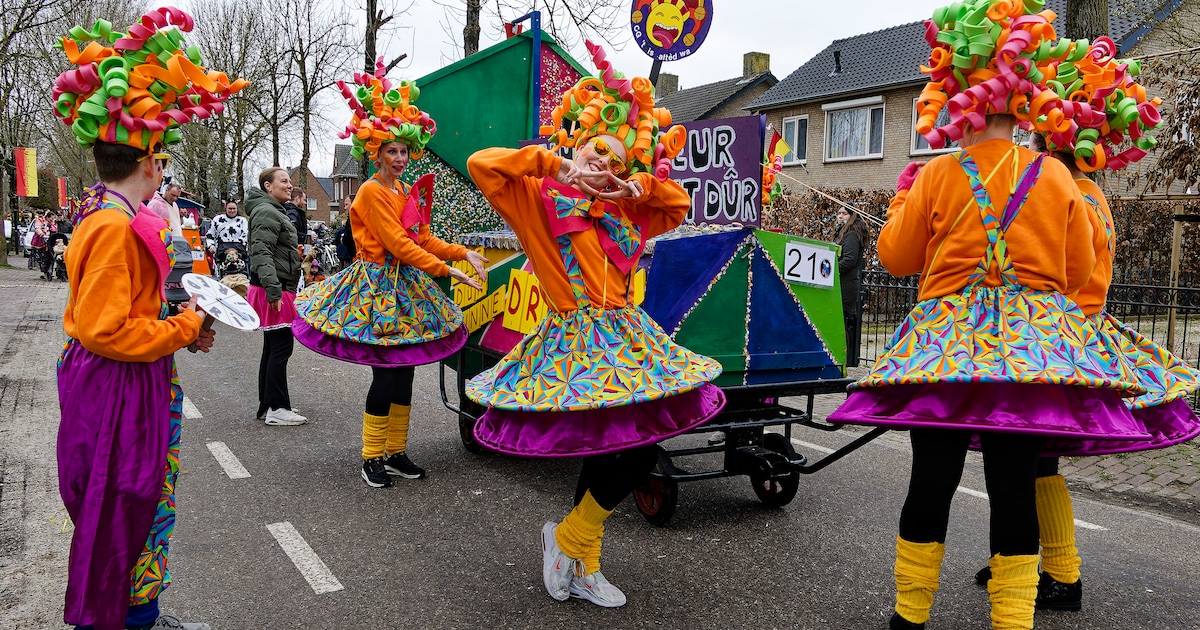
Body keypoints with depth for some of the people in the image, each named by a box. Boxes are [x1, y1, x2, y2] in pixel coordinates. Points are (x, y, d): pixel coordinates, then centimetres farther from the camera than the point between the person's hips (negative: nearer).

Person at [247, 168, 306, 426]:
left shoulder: (274, 211, 22)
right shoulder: (266, 212, -13)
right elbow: (262, 253, -23)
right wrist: (273, 290, -29)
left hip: (279, 288, 11)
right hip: (275, 290, -11)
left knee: (273, 348, 13)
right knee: (282, 347, -9)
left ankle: (267, 406, 20)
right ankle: (276, 409, -5)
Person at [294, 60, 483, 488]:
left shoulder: (406, 193, 14)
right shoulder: (372, 192, -11)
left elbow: (423, 239, 14)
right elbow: (398, 244, -18)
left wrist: (465, 253, 1)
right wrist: (448, 271, -21)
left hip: (406, 287, 8)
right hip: (378, 286, -8)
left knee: (404, 372, 9)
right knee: (385, 374, -7)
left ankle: (395, 452, 19)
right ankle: (371, 458, 6)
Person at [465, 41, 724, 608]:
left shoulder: (623, 212, 15)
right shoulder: (544, 199, -1)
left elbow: (679, 205, 26)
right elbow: (482, 166, -11)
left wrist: (641, 183, 8)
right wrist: (548, 160, -7)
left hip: (626, 339, 7)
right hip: (576, 343, -7)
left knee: (613, 451, 7)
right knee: (638, 449, -12)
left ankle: (580, 567, 23)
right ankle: (567, 540, 12)